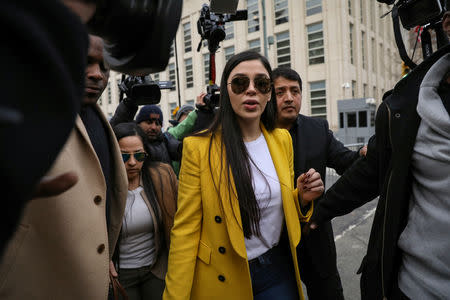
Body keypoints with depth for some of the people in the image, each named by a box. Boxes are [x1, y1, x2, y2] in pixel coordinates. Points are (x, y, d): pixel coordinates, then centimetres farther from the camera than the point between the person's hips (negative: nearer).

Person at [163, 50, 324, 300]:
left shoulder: (282, 139, 0)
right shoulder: (198, 147, -15)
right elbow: (185, 229, -12)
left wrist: (302, 198, -9)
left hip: (277, 270, 4)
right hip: (222, 279, -3)